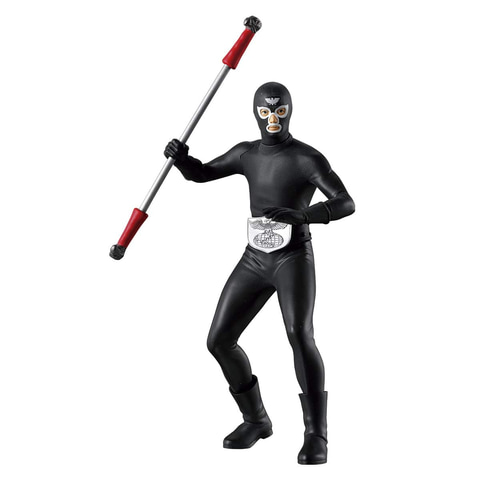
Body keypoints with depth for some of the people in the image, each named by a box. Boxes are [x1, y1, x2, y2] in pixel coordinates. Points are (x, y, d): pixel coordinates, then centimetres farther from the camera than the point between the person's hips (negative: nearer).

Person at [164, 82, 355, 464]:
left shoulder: (309, 158, -9)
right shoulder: (247, 153, 10)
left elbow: (346, 204, -20)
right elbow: (200, 174, 17)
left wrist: (299, 216, -37)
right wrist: (179, 155, -7)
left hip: (294, 261, -6)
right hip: (255, 262, 6)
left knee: (300, 336, -29)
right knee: (219, 341, 0)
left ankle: (316, 435, -21)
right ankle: (256, 420, 18)